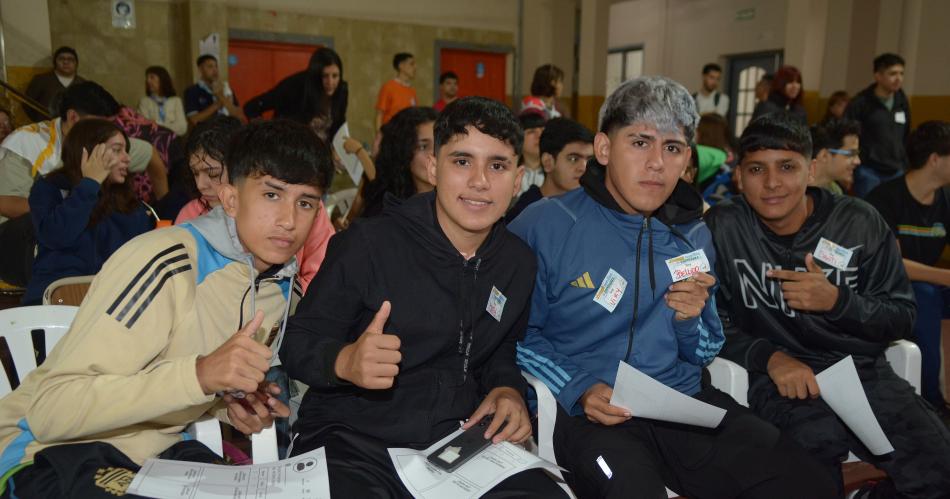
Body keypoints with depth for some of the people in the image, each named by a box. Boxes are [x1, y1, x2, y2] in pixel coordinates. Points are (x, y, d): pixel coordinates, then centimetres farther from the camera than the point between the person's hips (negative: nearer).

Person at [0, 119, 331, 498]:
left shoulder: (283, 285, -1)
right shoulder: (167, 264, -24)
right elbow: (49, 409, -27)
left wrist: (230, 406, -6)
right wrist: (199, 374, -38)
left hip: (156, 448, 6)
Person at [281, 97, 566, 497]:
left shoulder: (519, 263, 5)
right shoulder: (369, 243, -12)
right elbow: (298, 343, -7)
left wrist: (508, 389, -1)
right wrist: (345, 361, -28)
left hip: (458, 439, 5)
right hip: (352, 442, -4)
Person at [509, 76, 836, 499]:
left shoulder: (693, 236, 11)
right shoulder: (544, 226, -5)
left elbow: (703, 356, 16)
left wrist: (689, 322, -6)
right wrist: (578, 390, -16)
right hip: (587, 412, -4)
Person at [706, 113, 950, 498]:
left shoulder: (859, 222, 2)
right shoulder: (721, 228, -3)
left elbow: (902, 318, 5)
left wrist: (838, 301, -15)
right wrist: (769, 356, -17)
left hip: (865, 372, 3)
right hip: (781, 380, -3)